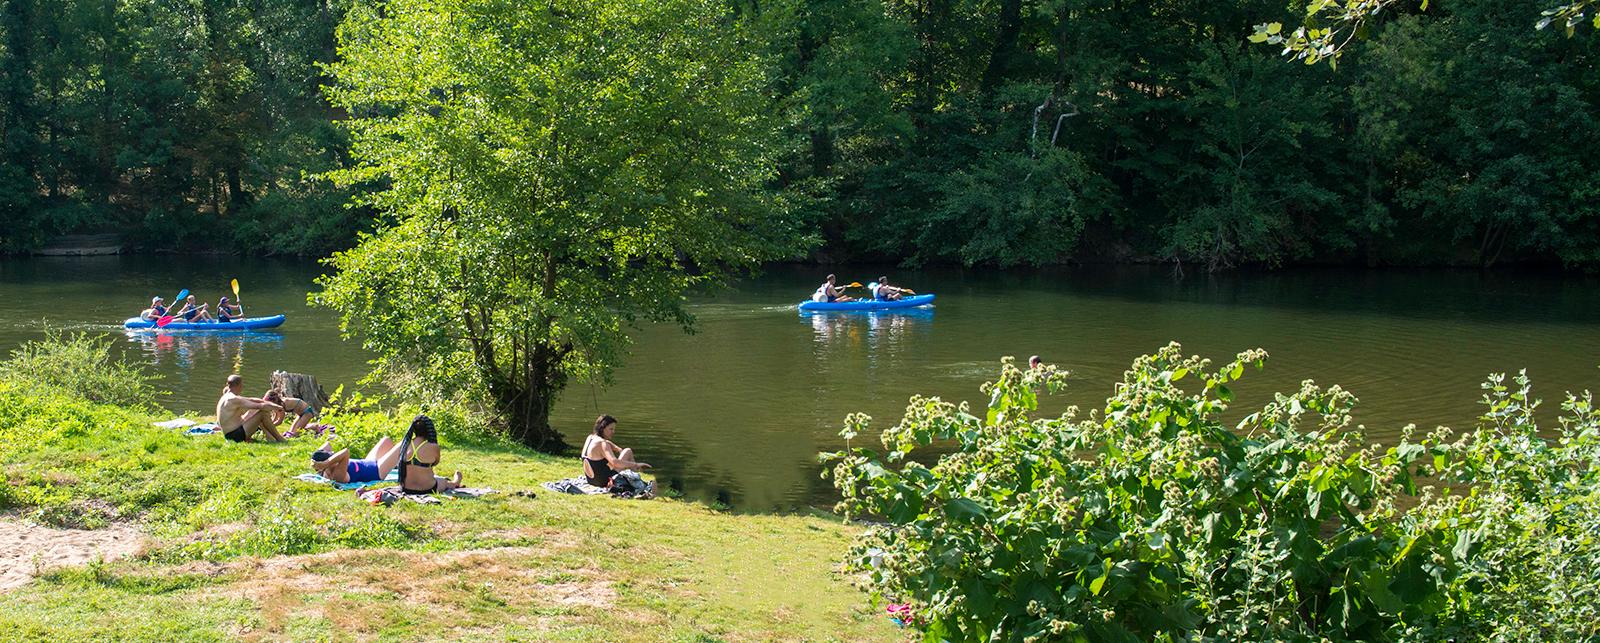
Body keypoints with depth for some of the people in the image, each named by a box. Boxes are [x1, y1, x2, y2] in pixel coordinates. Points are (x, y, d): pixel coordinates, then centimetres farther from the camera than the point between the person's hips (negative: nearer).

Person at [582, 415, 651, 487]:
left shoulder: (590, 438, 4)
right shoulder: (602, 444, -23)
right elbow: (615, 462, -35)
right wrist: (635, 464, -29)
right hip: (605, 482, -9)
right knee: (628, 451, 3)